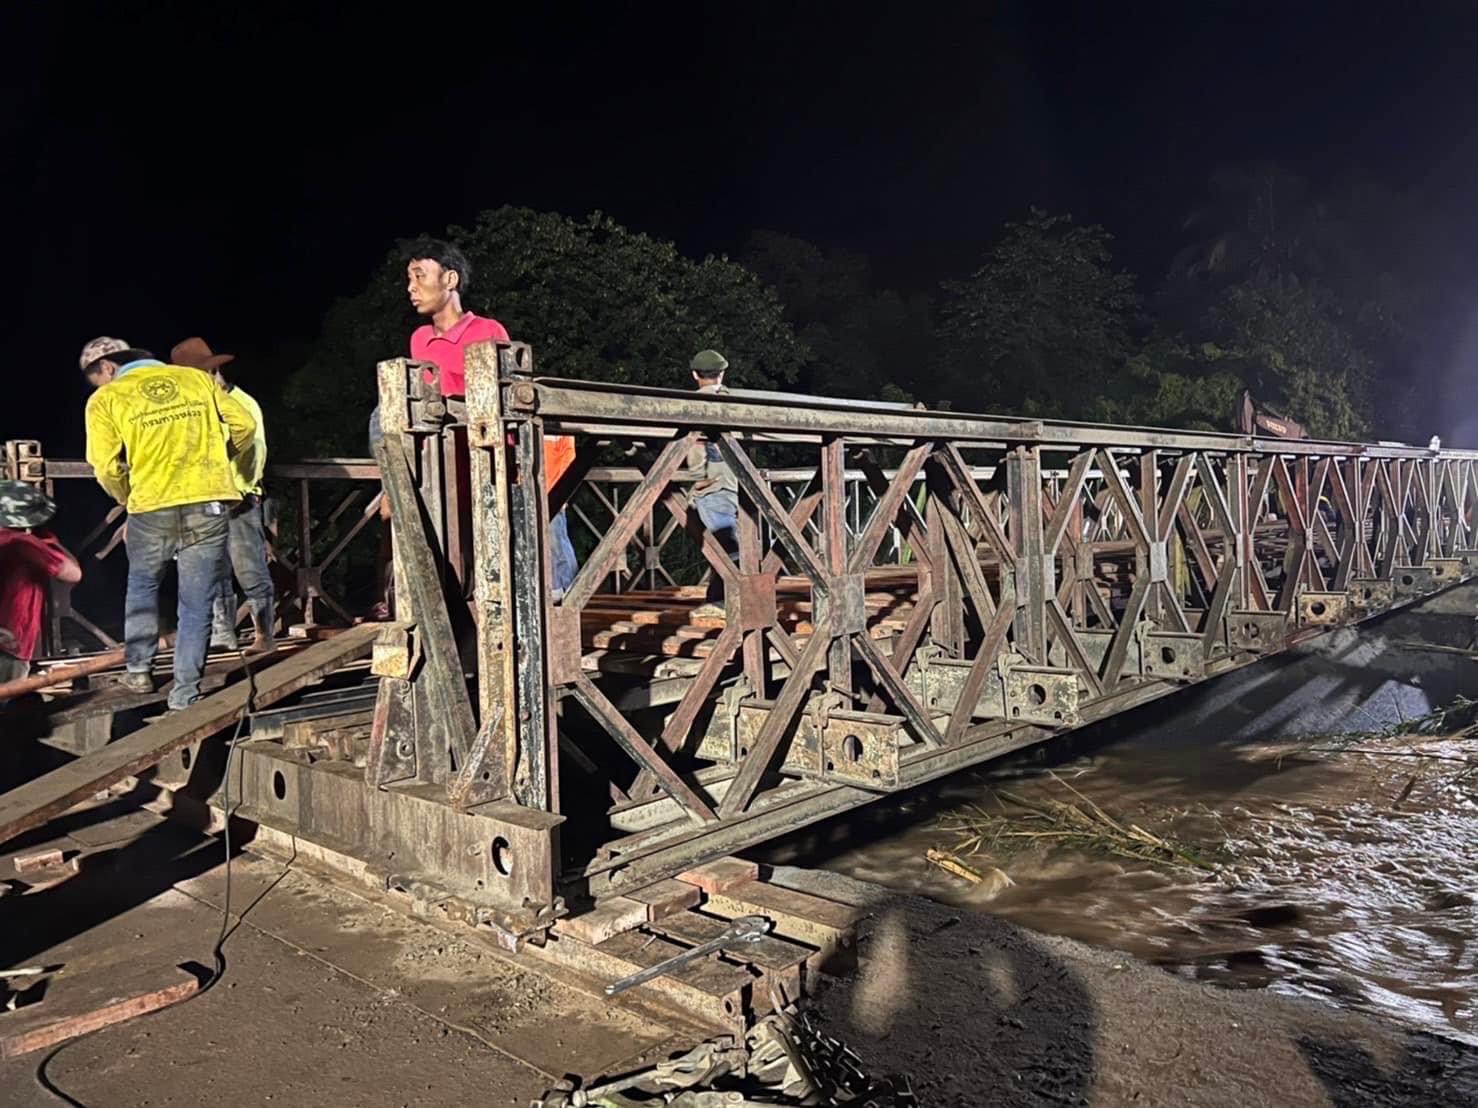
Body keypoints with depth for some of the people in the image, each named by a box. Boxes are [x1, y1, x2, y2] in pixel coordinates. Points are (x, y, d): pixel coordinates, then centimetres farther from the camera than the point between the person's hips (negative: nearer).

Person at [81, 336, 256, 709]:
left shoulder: (105, 400, 3)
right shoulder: (197, 378, 11)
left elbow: (107, 468, -6)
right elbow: (244, 426, 7)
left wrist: (128, 499, 13)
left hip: (152, 509, -1)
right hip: (210, 504, 1)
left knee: (142, 585, 27)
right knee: (197, 603, 9)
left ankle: (139, 669, 32)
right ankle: (185, 695, 11)